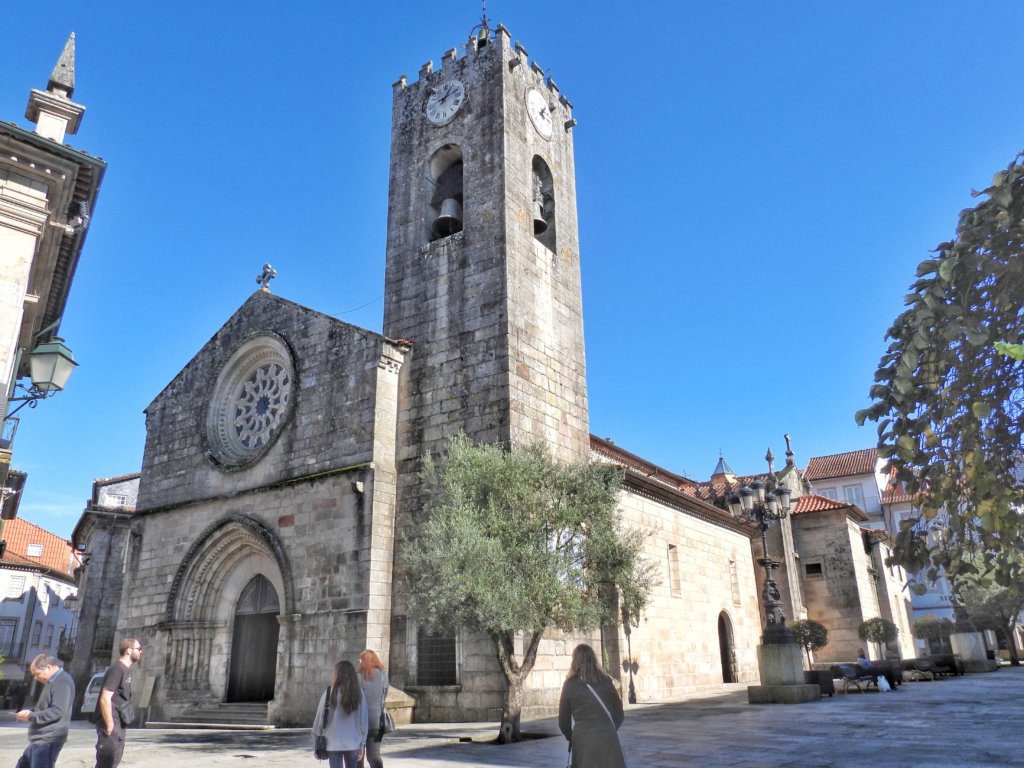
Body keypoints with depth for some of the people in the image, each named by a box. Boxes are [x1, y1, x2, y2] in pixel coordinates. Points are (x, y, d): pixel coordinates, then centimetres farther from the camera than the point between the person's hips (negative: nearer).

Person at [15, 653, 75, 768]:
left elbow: (57, 711, -26)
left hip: (48, 741, -11)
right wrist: (30, 713, 8)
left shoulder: (62, 682, -18)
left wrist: (31, 716, -18)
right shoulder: (52, 682, 17)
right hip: (40, 739, 11)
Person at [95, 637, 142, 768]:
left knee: (115, 757, 17)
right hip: (112, 723, -10)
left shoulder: (126, 669, 13)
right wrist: (110, 725, -23)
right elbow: (105, 699, -23)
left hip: (119, 723, 10)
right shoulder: (117, 669, -17)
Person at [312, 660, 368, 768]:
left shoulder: (330, 692, -9)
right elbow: (363, 721, 1)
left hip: (333, 744, -2)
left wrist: (316, 735, 12)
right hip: (353, 744, 2)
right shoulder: (359, 694, -2)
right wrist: (362, 745, 10)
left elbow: (320, 718, -4)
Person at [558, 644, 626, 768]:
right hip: (608, 740, 1)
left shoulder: (570, 685, -1)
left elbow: (563, 720, 4)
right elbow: (619, 714, 10)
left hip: (583, 743, -1)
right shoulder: (606, 682, 4)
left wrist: (571, 737, 22)